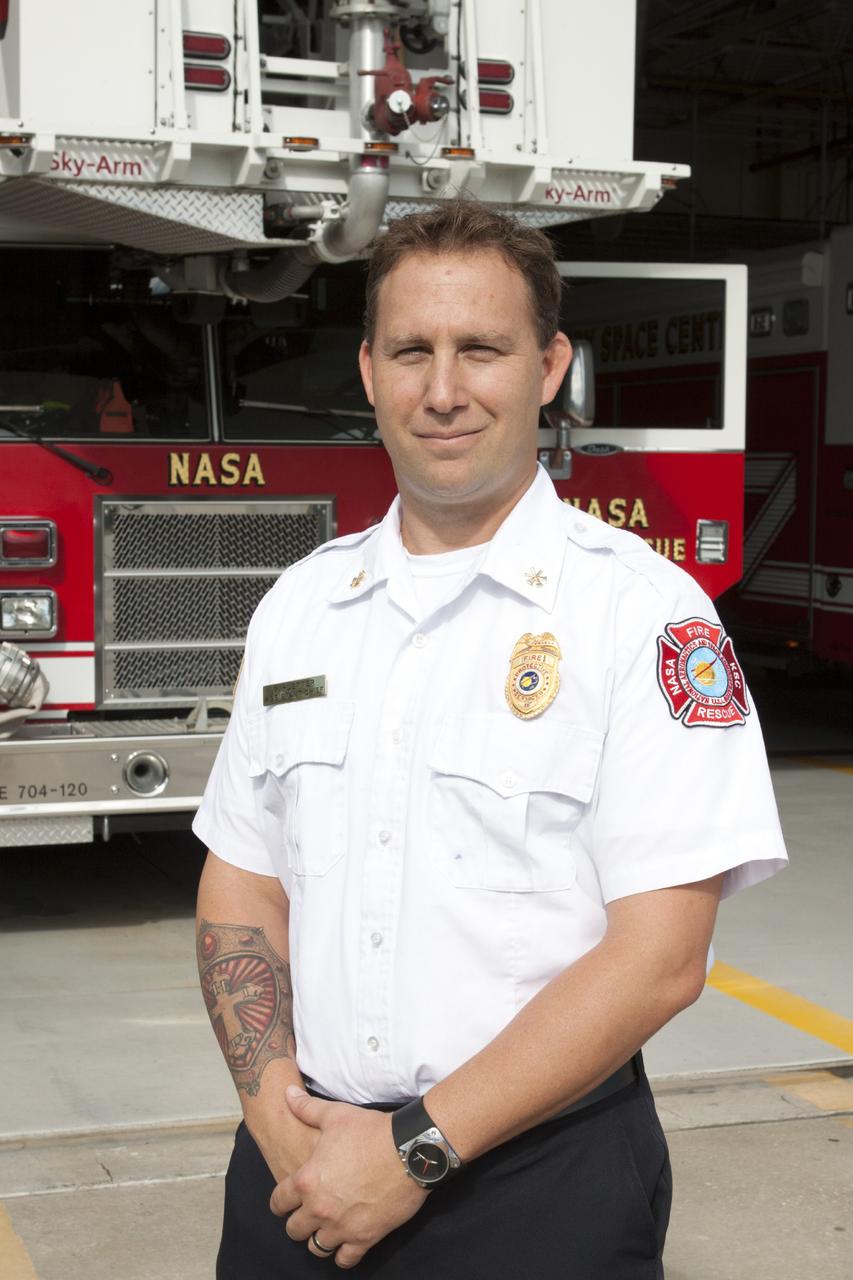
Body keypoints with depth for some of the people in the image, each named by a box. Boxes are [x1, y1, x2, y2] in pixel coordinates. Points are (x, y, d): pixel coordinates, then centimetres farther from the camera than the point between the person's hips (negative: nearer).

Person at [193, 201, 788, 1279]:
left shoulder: (641, 609, -11)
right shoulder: (300, 603, 5)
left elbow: (657, 956, -16)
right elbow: (242, 879, 8)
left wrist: (415, 1148, -17)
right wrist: (276, 1103, -7)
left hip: (538, 1188, -4)